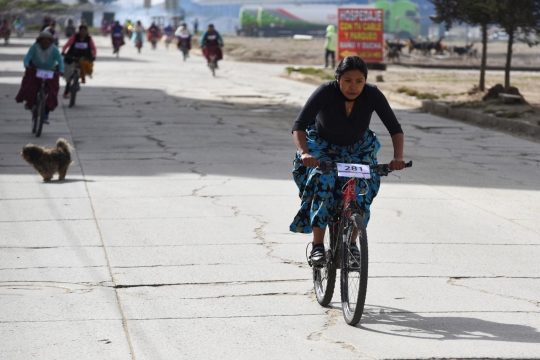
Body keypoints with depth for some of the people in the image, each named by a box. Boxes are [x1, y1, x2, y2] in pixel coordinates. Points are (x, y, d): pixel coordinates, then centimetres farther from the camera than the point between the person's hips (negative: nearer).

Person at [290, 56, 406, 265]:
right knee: (322, 183, -26)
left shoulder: (372, 95, -26)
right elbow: (299, 125, -37)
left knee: (360, 191, -16)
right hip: (322, 146, -2)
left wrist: (398, 157, -41)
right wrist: (304, 153, -54)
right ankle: (317, 246, -23)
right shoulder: (326, 92, -31)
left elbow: (395, 128, -24)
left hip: (357, 149, 2)